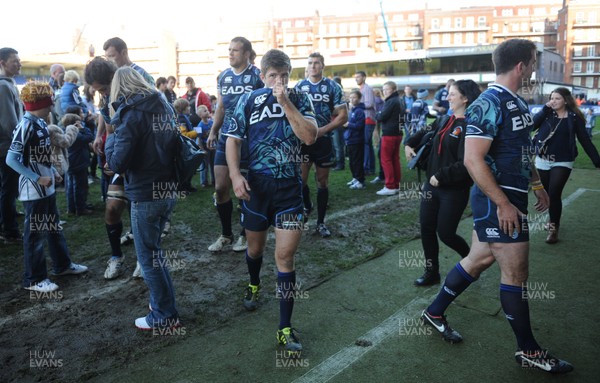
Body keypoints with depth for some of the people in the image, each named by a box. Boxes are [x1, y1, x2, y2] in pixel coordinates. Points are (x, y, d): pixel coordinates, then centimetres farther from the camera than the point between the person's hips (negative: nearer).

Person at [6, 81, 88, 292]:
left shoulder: (40, 123, 6)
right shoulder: (25, 126, -20)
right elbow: (11, 159, -23)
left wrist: (53, 172, 6)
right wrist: (37, 179, -22)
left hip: (46, 188, 9)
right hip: (33, 190, -9)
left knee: (54, 227, 20)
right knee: (35, 234, 2)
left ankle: (63, 265, 35)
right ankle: (33, 279, 15)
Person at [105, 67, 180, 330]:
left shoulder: (131, 115, -15)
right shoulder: (163, 106, 7)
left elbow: (117, 163, -19)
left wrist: (111, 138, -2)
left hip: (146, 196, -8)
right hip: (168, 190, 8)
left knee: (148, 256, 5)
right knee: (154, 250, 23)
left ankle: (164, 315, 15)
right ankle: (163, 301, 32)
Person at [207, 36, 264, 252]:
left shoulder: (258, 76, -7)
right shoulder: (223, 77, 9)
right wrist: (213, 132, 8)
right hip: (225, 139, 5)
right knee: (220, 188, 4)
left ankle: (245, 234, 22)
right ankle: (226, 234, 21)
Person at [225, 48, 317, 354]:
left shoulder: (299, 99, 0)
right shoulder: (249, 101, 2)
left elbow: (310, 137, -14)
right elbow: (233, 139, 3)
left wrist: (285, 102, -19)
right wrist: (235, 174, -11)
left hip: (289, 187, -1)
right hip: (256, 184, 2)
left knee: (285, 256, -6)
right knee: (255, 246, 19)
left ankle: (285, 328, 3)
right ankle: (254, 285, 53)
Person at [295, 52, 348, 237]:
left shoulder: (333, 87, 0)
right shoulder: (299, 87, 4)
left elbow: (343, 116, -3)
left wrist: (323, 130, -15)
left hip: (323, 140, -1)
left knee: (322, 182, 5)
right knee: (300, 179, -2)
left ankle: (320, 222, 15)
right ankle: (307, 206, 29)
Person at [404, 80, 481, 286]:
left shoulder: (469, 127, -18)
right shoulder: (444, 120, 7)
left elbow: (465, 165, -25)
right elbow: (425, 132, 29)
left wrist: (441, 176, -21)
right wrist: (409, 144, 16)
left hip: (455, 190, -7)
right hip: (432, 184, 7)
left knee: (445, 233, 1)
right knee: (426, 229, 8)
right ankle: (432, 273, 23)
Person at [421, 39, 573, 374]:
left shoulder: (518, 102, 11)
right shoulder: (489, 105, -19)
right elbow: (473, 159, -24)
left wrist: (537, 184, 19)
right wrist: (503, 204, -23)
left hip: (512, 196, 9)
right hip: (498, 201, -9)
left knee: (480, 259, 17)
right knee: (516, 273, 2)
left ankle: (435, 312, 31)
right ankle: (528, 350, 18)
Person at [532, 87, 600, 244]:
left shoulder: (574, 117, -4)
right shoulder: (547, 113, 3)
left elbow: (585, 140, -2)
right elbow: (532, 124, -12)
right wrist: (545, 108, -17)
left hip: (562, 162, -3)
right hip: (542, 160, 3)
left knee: (554, 194, -11)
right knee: (546, 194, 10)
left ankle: (554, 228, 2)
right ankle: (553, 220, 32)